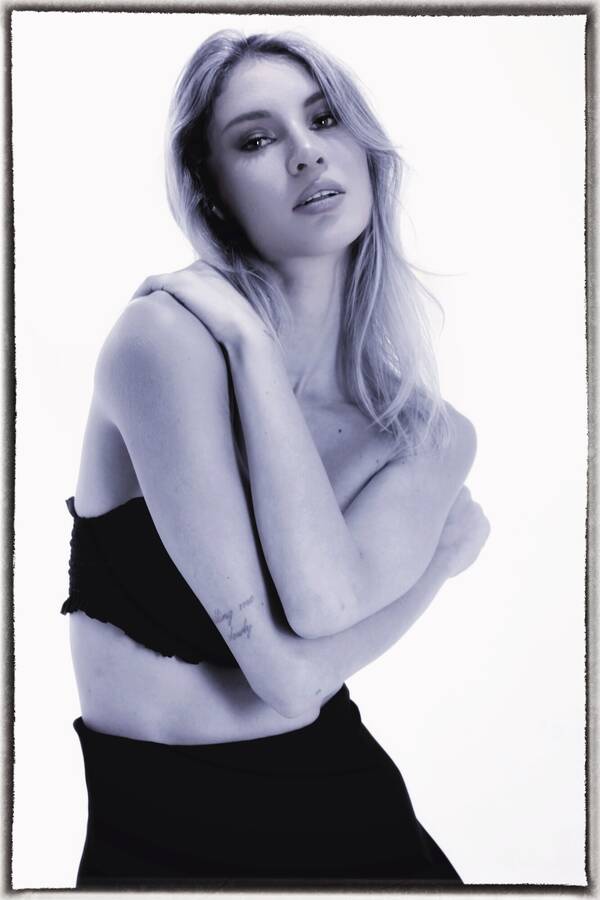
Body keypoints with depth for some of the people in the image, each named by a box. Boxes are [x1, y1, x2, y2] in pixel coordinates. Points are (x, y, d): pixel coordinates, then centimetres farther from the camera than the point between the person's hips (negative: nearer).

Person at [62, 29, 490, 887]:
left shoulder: (395, 383, 0)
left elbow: (329, 608, -14)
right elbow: (292, 674, -22)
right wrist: (442, 547, -13)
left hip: (351, 795, 4)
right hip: (166, 827, -4)